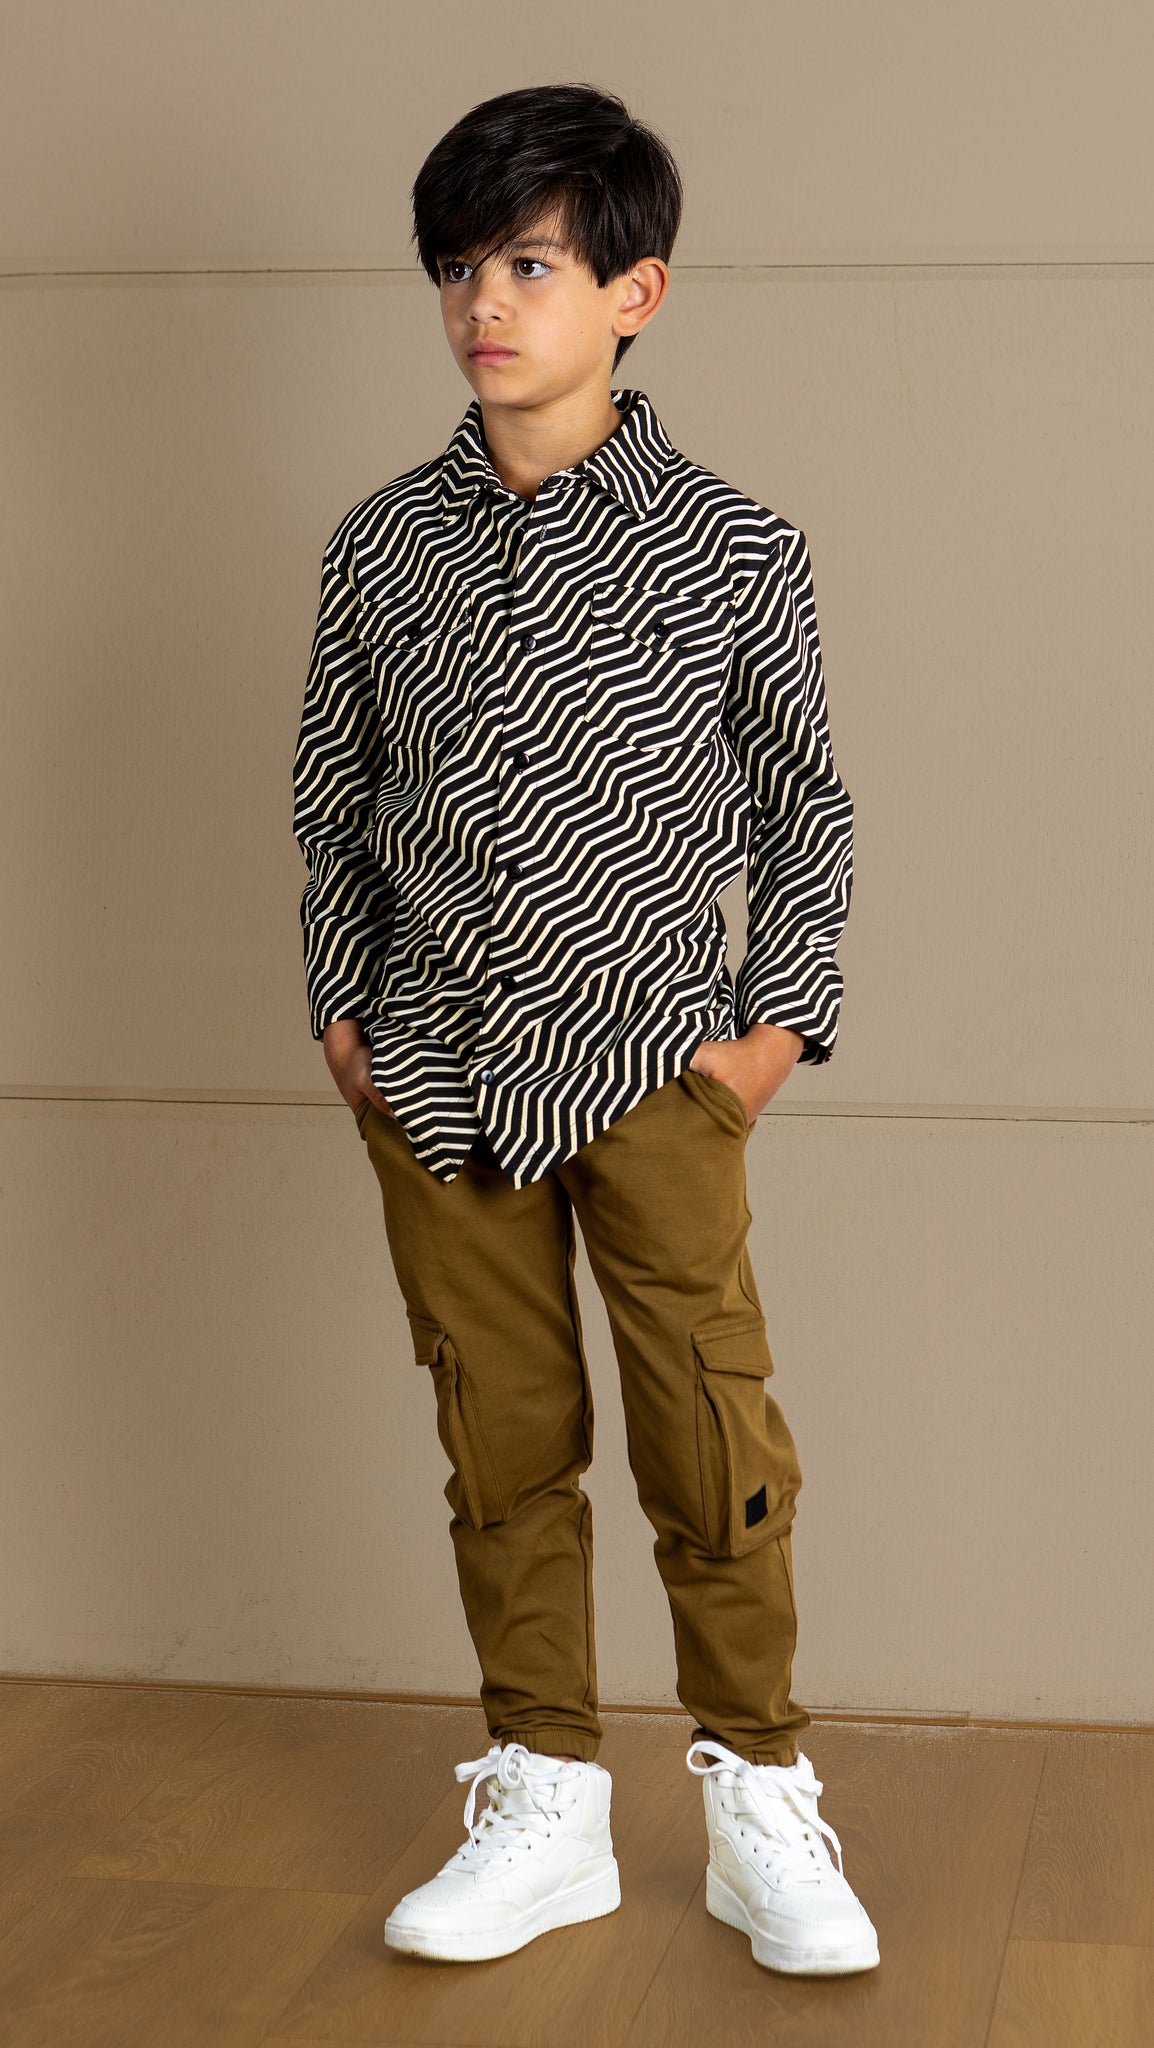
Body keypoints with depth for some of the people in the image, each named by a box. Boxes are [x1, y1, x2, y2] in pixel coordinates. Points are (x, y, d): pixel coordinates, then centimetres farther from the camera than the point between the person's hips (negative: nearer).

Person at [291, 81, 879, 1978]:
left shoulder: (732, 551, -3)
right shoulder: (381, 544, 4)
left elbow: (807, 803, 5)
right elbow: (332, 792, 14)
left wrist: (782, 1019, -2)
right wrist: (340, 1003, 8)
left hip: (655, 1060, -3)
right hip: (435, 1081, 3)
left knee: (715, 1444, -4)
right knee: (502, 1449, 9)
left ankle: (759, 1804, 14)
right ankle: (548, 1810, 22)